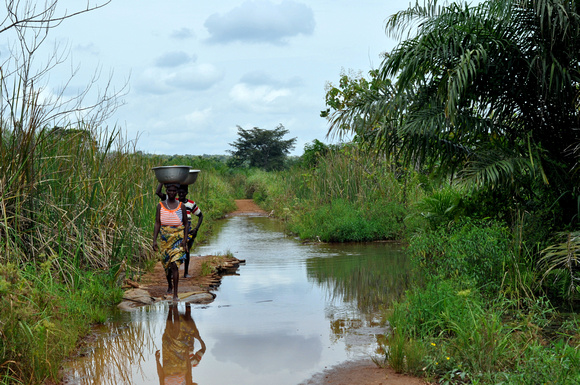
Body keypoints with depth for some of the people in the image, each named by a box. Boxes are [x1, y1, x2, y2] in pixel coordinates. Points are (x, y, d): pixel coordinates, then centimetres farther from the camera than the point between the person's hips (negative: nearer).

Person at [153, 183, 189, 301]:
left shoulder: (181, 206, 1)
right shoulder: (161, 205, 2)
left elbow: (186, 224, 4)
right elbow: (157, 223, 0)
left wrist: (185, 240, -6)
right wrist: (154, 240, -8)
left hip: (178, 238, -2)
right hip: (165, 238, 2)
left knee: (174, 265, -13)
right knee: (166, 264, 14)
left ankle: (175, 294, -11)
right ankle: (169, 285, 43)